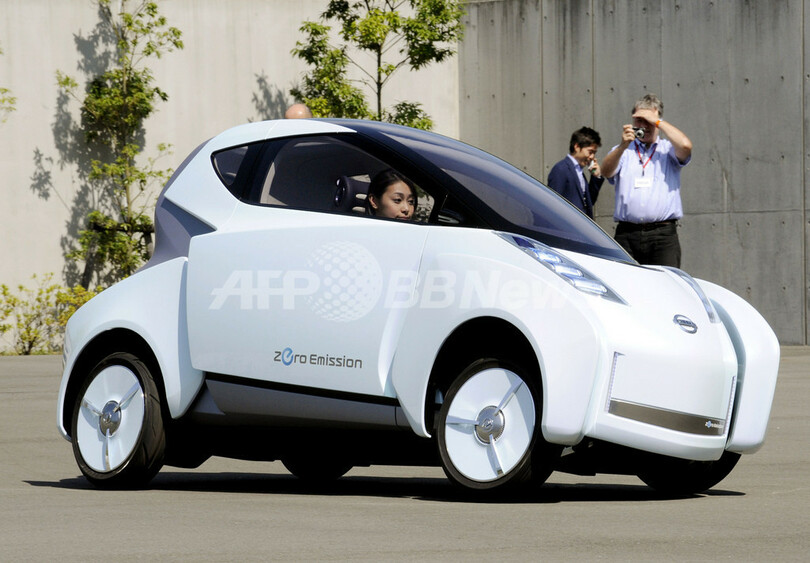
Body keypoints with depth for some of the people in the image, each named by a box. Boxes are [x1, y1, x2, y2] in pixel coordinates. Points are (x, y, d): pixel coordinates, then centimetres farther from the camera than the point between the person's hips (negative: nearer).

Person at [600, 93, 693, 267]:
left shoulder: (668, 150, 14)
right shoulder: (623, 151, 17)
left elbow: (685, 145, -9)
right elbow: (606, 172, -2)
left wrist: (657, 121, 0)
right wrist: (623, 146, -20)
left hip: (663, 235, -1)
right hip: (627, 235, 1)